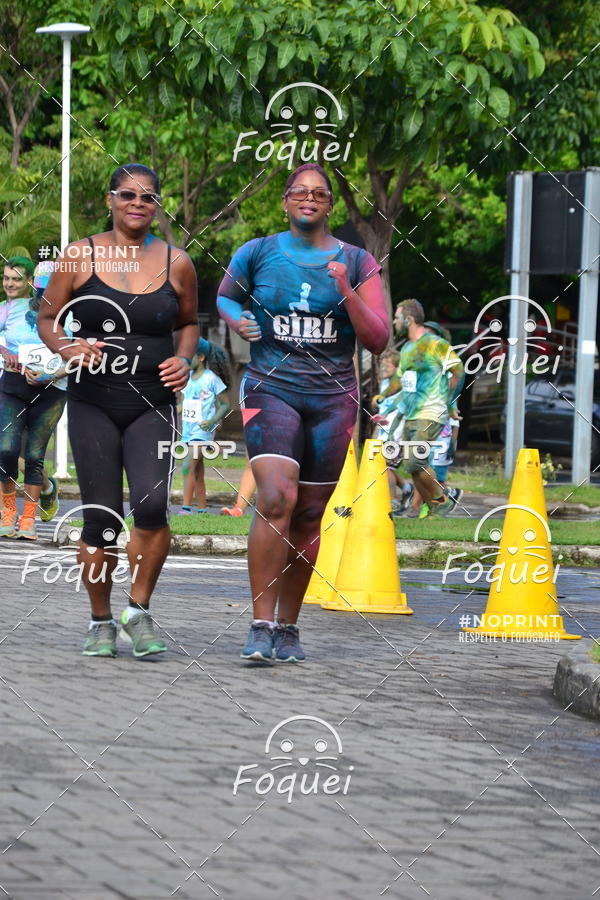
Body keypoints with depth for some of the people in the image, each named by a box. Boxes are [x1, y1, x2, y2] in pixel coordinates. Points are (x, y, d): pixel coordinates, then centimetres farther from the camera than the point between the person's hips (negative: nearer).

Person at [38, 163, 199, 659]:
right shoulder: (80, 256, 1)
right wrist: (68, 347, -13)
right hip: (93, 405, 0)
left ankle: (139, 610, -1)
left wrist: (184, 360, 0)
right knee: (101, 518, -2)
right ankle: (101, 622, 18)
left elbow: (189, 322, 19)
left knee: (152, 504, -20)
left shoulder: (176, 263, 5)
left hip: (153, 406, 0)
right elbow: (48, 318, 7)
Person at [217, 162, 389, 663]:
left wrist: (347, 293, -15)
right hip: (270, 390, -2)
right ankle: (262, 626, -19)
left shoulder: (357, 264, 4)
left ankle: (288, 627, 20)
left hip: (332, 398, 2)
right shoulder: (256, 255, 5)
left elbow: (378, 340, -1)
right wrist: (237, 320, 2)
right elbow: (225, 295, 24)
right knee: (276, 499, -20)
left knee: (310, 515, 5)